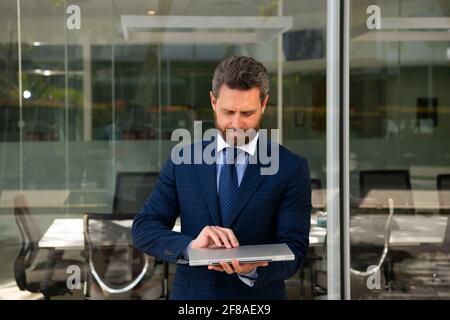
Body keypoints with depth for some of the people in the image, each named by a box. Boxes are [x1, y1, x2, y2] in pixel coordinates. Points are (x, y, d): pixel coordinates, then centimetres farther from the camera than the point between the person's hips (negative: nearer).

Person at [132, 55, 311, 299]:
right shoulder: (183, 161, 0)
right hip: (191, 293, 2)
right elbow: (144, 229, -4)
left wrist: (253, 270, -30)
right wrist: (189, 246, -23)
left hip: (258, 296, -1)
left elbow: (293, 249, -10)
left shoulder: (291, 168, -6)